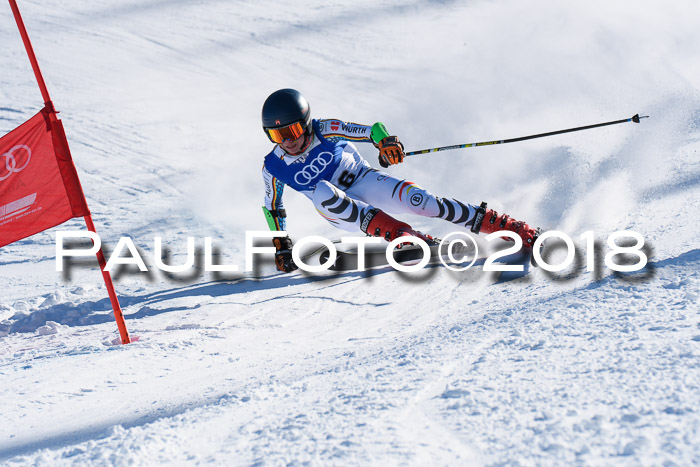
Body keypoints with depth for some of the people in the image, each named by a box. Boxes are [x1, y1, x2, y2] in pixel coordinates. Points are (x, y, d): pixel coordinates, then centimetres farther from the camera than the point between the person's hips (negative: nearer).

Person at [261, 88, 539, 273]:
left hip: (363, 182, -1)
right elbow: (273, 207, 5)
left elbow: (372, 131, -11)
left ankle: (515, 230, -25)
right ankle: (398, 234, -39)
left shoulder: (326, 131, -17)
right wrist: (281, 246, 0)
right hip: (338, 211, 1)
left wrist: (386, 142, -32)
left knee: (414, 198, -28)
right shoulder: (274, 168, -11)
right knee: (321, 190, -34)